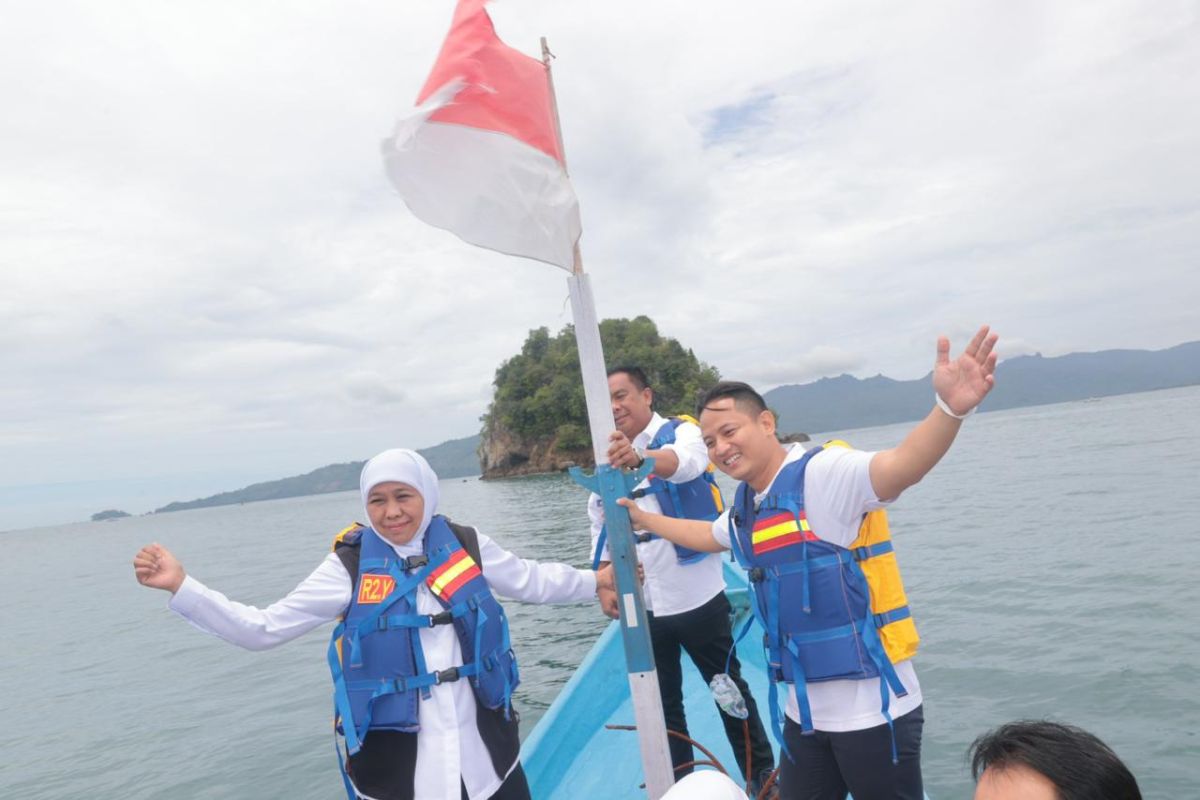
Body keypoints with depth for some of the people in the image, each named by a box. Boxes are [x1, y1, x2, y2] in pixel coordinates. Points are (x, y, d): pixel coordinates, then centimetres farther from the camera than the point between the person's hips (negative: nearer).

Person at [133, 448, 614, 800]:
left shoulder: (465, 547, -2)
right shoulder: (351, 567, -8)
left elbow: (533, 581, 11)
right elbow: (262, 628, -7)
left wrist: (596, 580, 11)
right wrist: (181, 586, -14)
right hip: (394, 760, -2)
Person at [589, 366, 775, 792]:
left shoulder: (682, 431, -10)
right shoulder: (609, 454, 6)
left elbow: (684, 462, -34)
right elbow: (600, 524, 10)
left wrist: (640, 458, -55)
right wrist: (604, 584, 1)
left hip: (696, 596, -4)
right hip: (640, 604, 5)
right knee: (661, 701, 15)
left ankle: (763, 774, 29)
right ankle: (679, 782, 31)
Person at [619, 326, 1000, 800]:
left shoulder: (822, 474, -17)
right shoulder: (747, 507, 8)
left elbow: (901, 466, -36)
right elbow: (708, 536, 30)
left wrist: (950, 408, -54)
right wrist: (643, 519, 36)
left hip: (873, 707, -7)